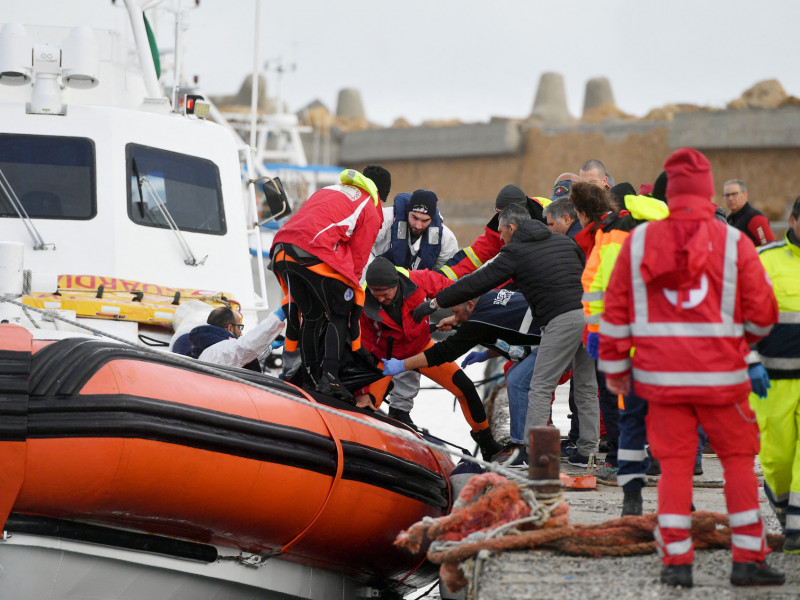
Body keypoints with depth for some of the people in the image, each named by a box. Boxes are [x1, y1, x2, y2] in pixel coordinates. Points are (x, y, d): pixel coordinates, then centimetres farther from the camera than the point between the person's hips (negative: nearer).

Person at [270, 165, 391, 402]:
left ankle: (310, 378, 25)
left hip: (281, 250, 6)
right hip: (316, 255, -6)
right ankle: (329, 378, -7)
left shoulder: (328, 190, 32)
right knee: (339, 314, 8)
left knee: (310, 314, 22)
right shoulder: (371, 212, 13)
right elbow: (357, 262, 11)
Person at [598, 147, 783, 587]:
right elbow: (762, 312, -2)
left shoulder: (639, 241, 1)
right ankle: (748, 559, 6)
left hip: (662, 376, 2)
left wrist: (614, 365, 14)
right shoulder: (734, 243, -5)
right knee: (738, 459, 8)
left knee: (674, 464, 6)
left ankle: (676, 560, 3)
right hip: (720, 374, -2)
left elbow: (616, 311, 4)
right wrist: (744, 335, 20)